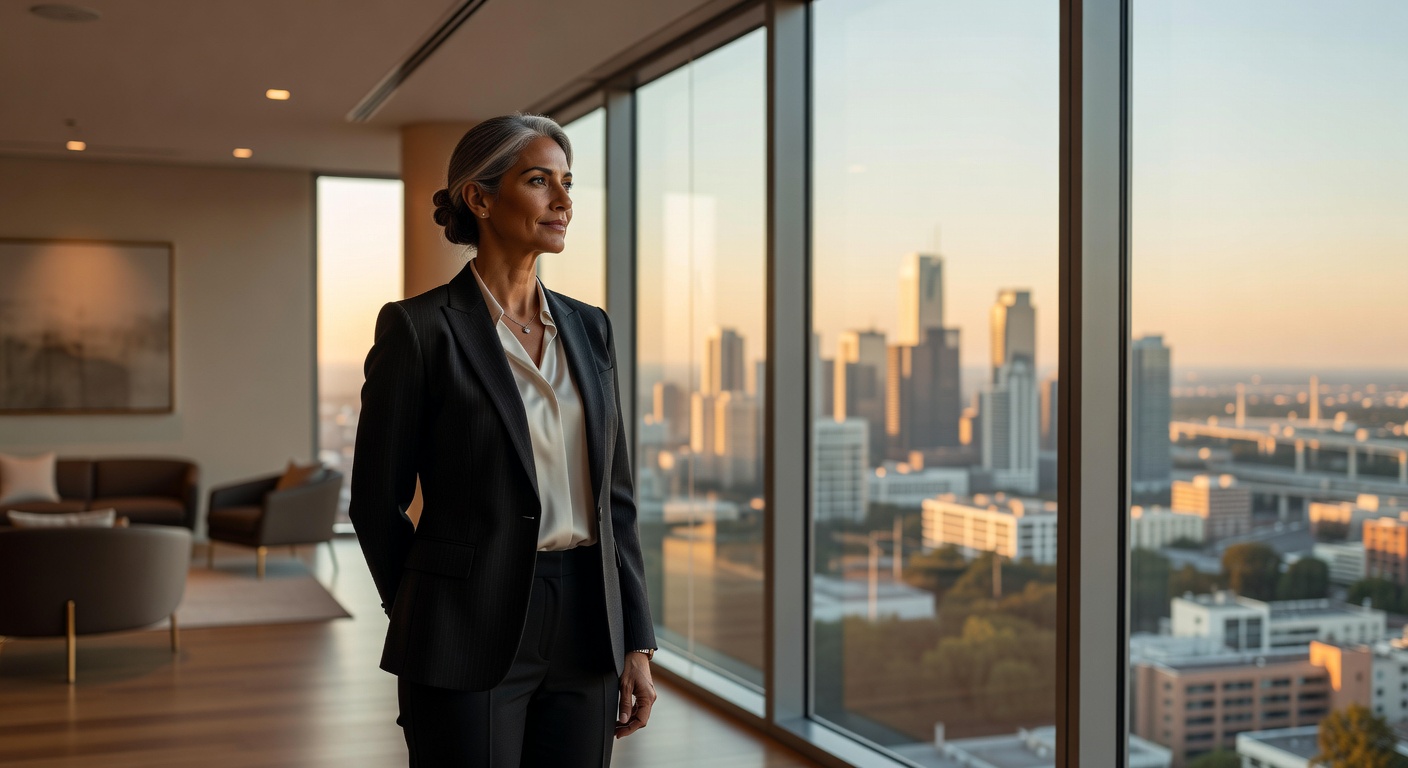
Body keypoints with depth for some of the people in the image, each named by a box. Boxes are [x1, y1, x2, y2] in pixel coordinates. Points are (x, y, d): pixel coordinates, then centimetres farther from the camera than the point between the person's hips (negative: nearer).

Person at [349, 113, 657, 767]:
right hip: (471, 642, -5)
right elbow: (377, 501, -2)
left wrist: (636, 643, 5)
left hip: (584, 635, 5)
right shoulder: (417, 328, -7)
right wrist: (432, 624, 7)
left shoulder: (587, 328, 9)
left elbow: (613, 496, 10)